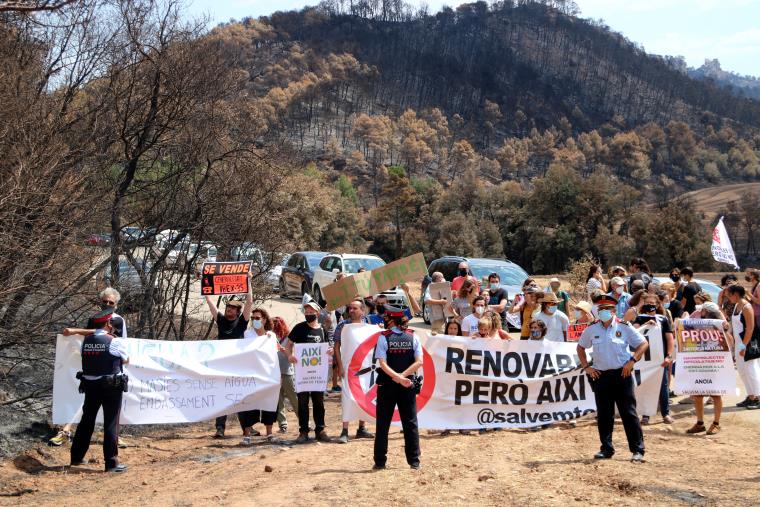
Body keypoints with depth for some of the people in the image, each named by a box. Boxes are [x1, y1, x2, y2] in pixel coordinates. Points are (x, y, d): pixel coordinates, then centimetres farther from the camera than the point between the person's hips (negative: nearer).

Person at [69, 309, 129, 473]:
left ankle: (76, 457, 27)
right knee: (111, 423, 1)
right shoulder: (115, 342, -12)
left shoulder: (86, 341, 1)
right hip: (111, 386, -5)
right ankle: (111, 462, 2)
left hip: (90, 385, 5)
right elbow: (126, 360, 2)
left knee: (87, 421, 17)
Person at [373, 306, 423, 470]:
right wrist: (402, 376, -12)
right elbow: (419, 362, -9)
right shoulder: (412, 338, 0)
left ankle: (380, 461, 7)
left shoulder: (384, 338, -7)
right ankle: (414, 461, 8)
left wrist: (399, 378, -18)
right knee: (411, 424, 8)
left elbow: (383, 364, -15)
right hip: (408, 386, 2)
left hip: (387, 386, -2)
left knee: (383, 424, 6)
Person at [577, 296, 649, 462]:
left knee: (629, 413, -3)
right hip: (601, 375, 3)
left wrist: (632, 360, -9)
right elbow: (580, 347, 20)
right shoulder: (592, 330, 6)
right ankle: (606, 449, 18)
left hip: (622, 374, -3)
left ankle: (638, 450, 1)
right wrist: (586, 366, 8)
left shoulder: (624, 327, -3)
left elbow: (644, 344, 2)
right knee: (603, 415, 8)